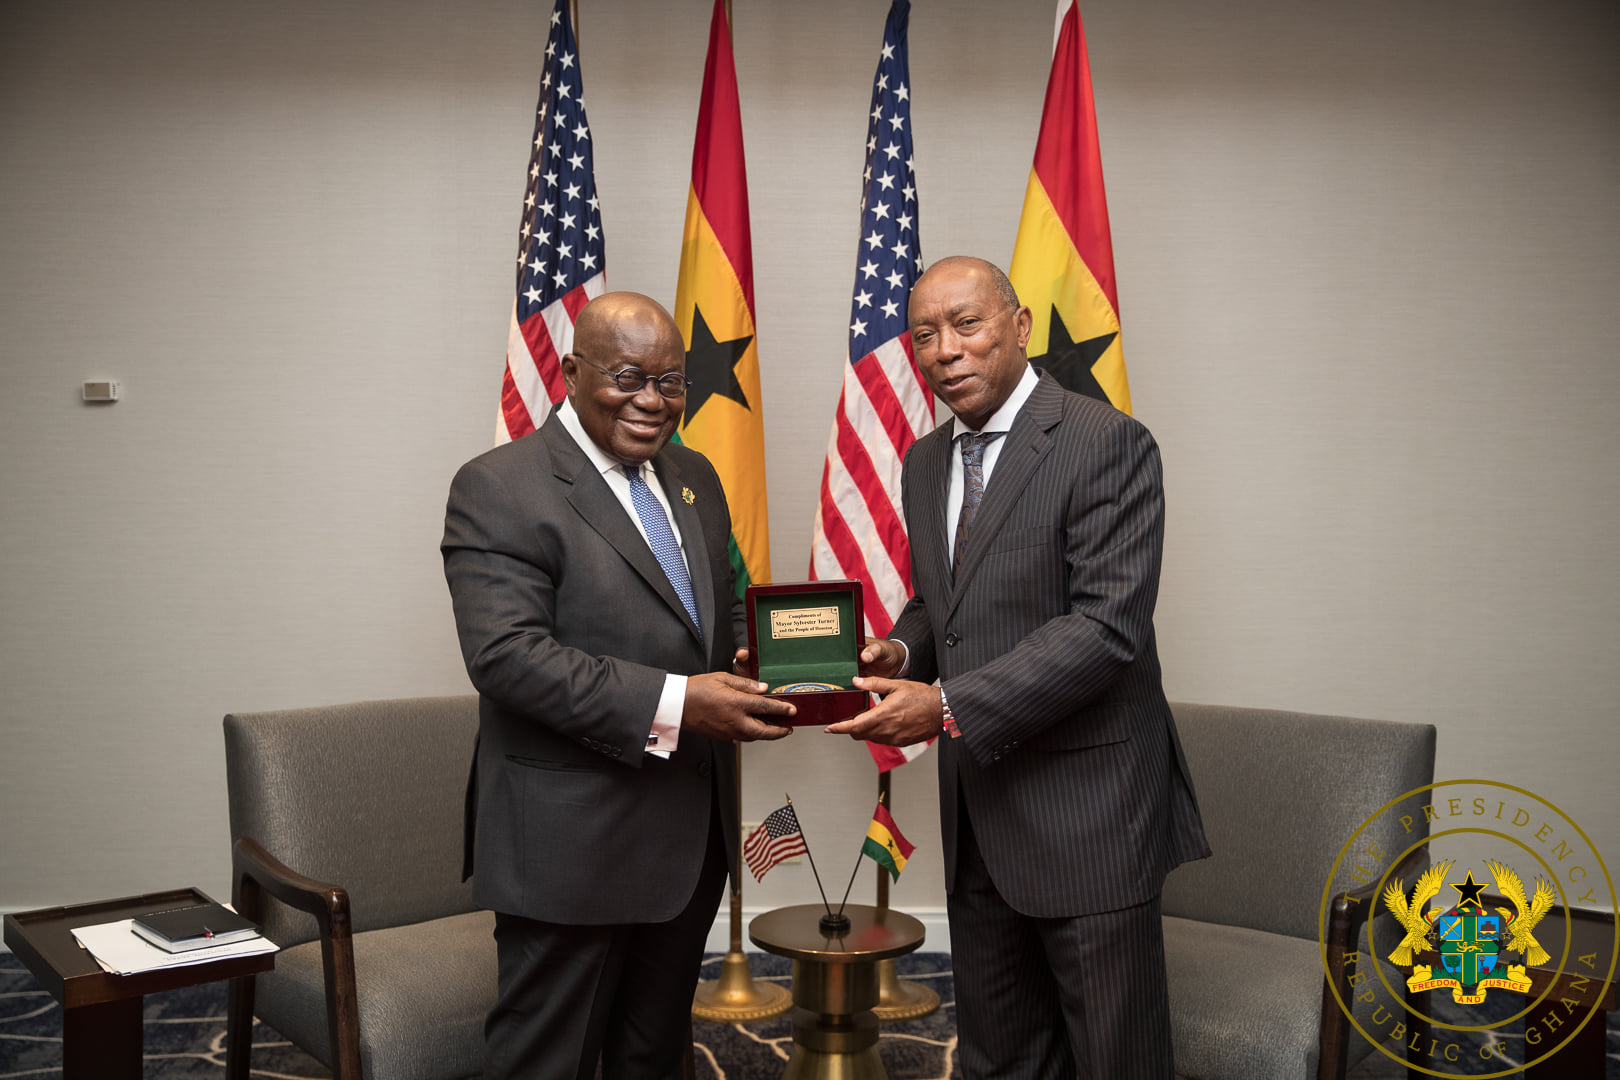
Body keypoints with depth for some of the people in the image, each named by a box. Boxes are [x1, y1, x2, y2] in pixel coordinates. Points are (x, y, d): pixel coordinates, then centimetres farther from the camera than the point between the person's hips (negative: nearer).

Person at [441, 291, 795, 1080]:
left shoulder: (694, 479, 12)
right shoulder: (498, 488, -12)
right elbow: (507, 655, -22)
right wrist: (672, 704, -29)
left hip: (692, 833, 7)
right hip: (572, 842, -7)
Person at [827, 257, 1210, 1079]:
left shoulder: (1107, 444, -14)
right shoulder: (924, 464, 11)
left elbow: (1107, 625, -21)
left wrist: (949, 706, -26)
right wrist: (901, 653, -2)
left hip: (1083, 812, -7)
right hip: (975, 810, 7)